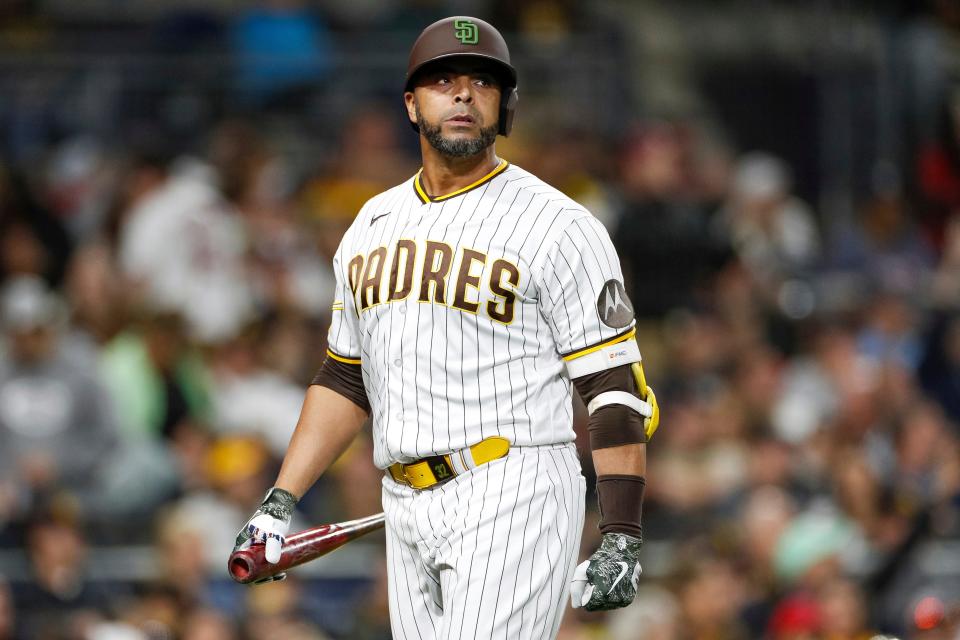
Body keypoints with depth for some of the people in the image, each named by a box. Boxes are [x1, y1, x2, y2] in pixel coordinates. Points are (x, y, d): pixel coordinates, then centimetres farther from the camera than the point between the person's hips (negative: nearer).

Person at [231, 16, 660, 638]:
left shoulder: (559, 226, -4)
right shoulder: (373, 225, 17)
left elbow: (616, 385, -7)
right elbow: (347, 378, 23)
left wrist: (623, 537, -15)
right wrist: (280, 502, 13)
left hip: (513, 500, -6)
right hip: (408, 510, 6)